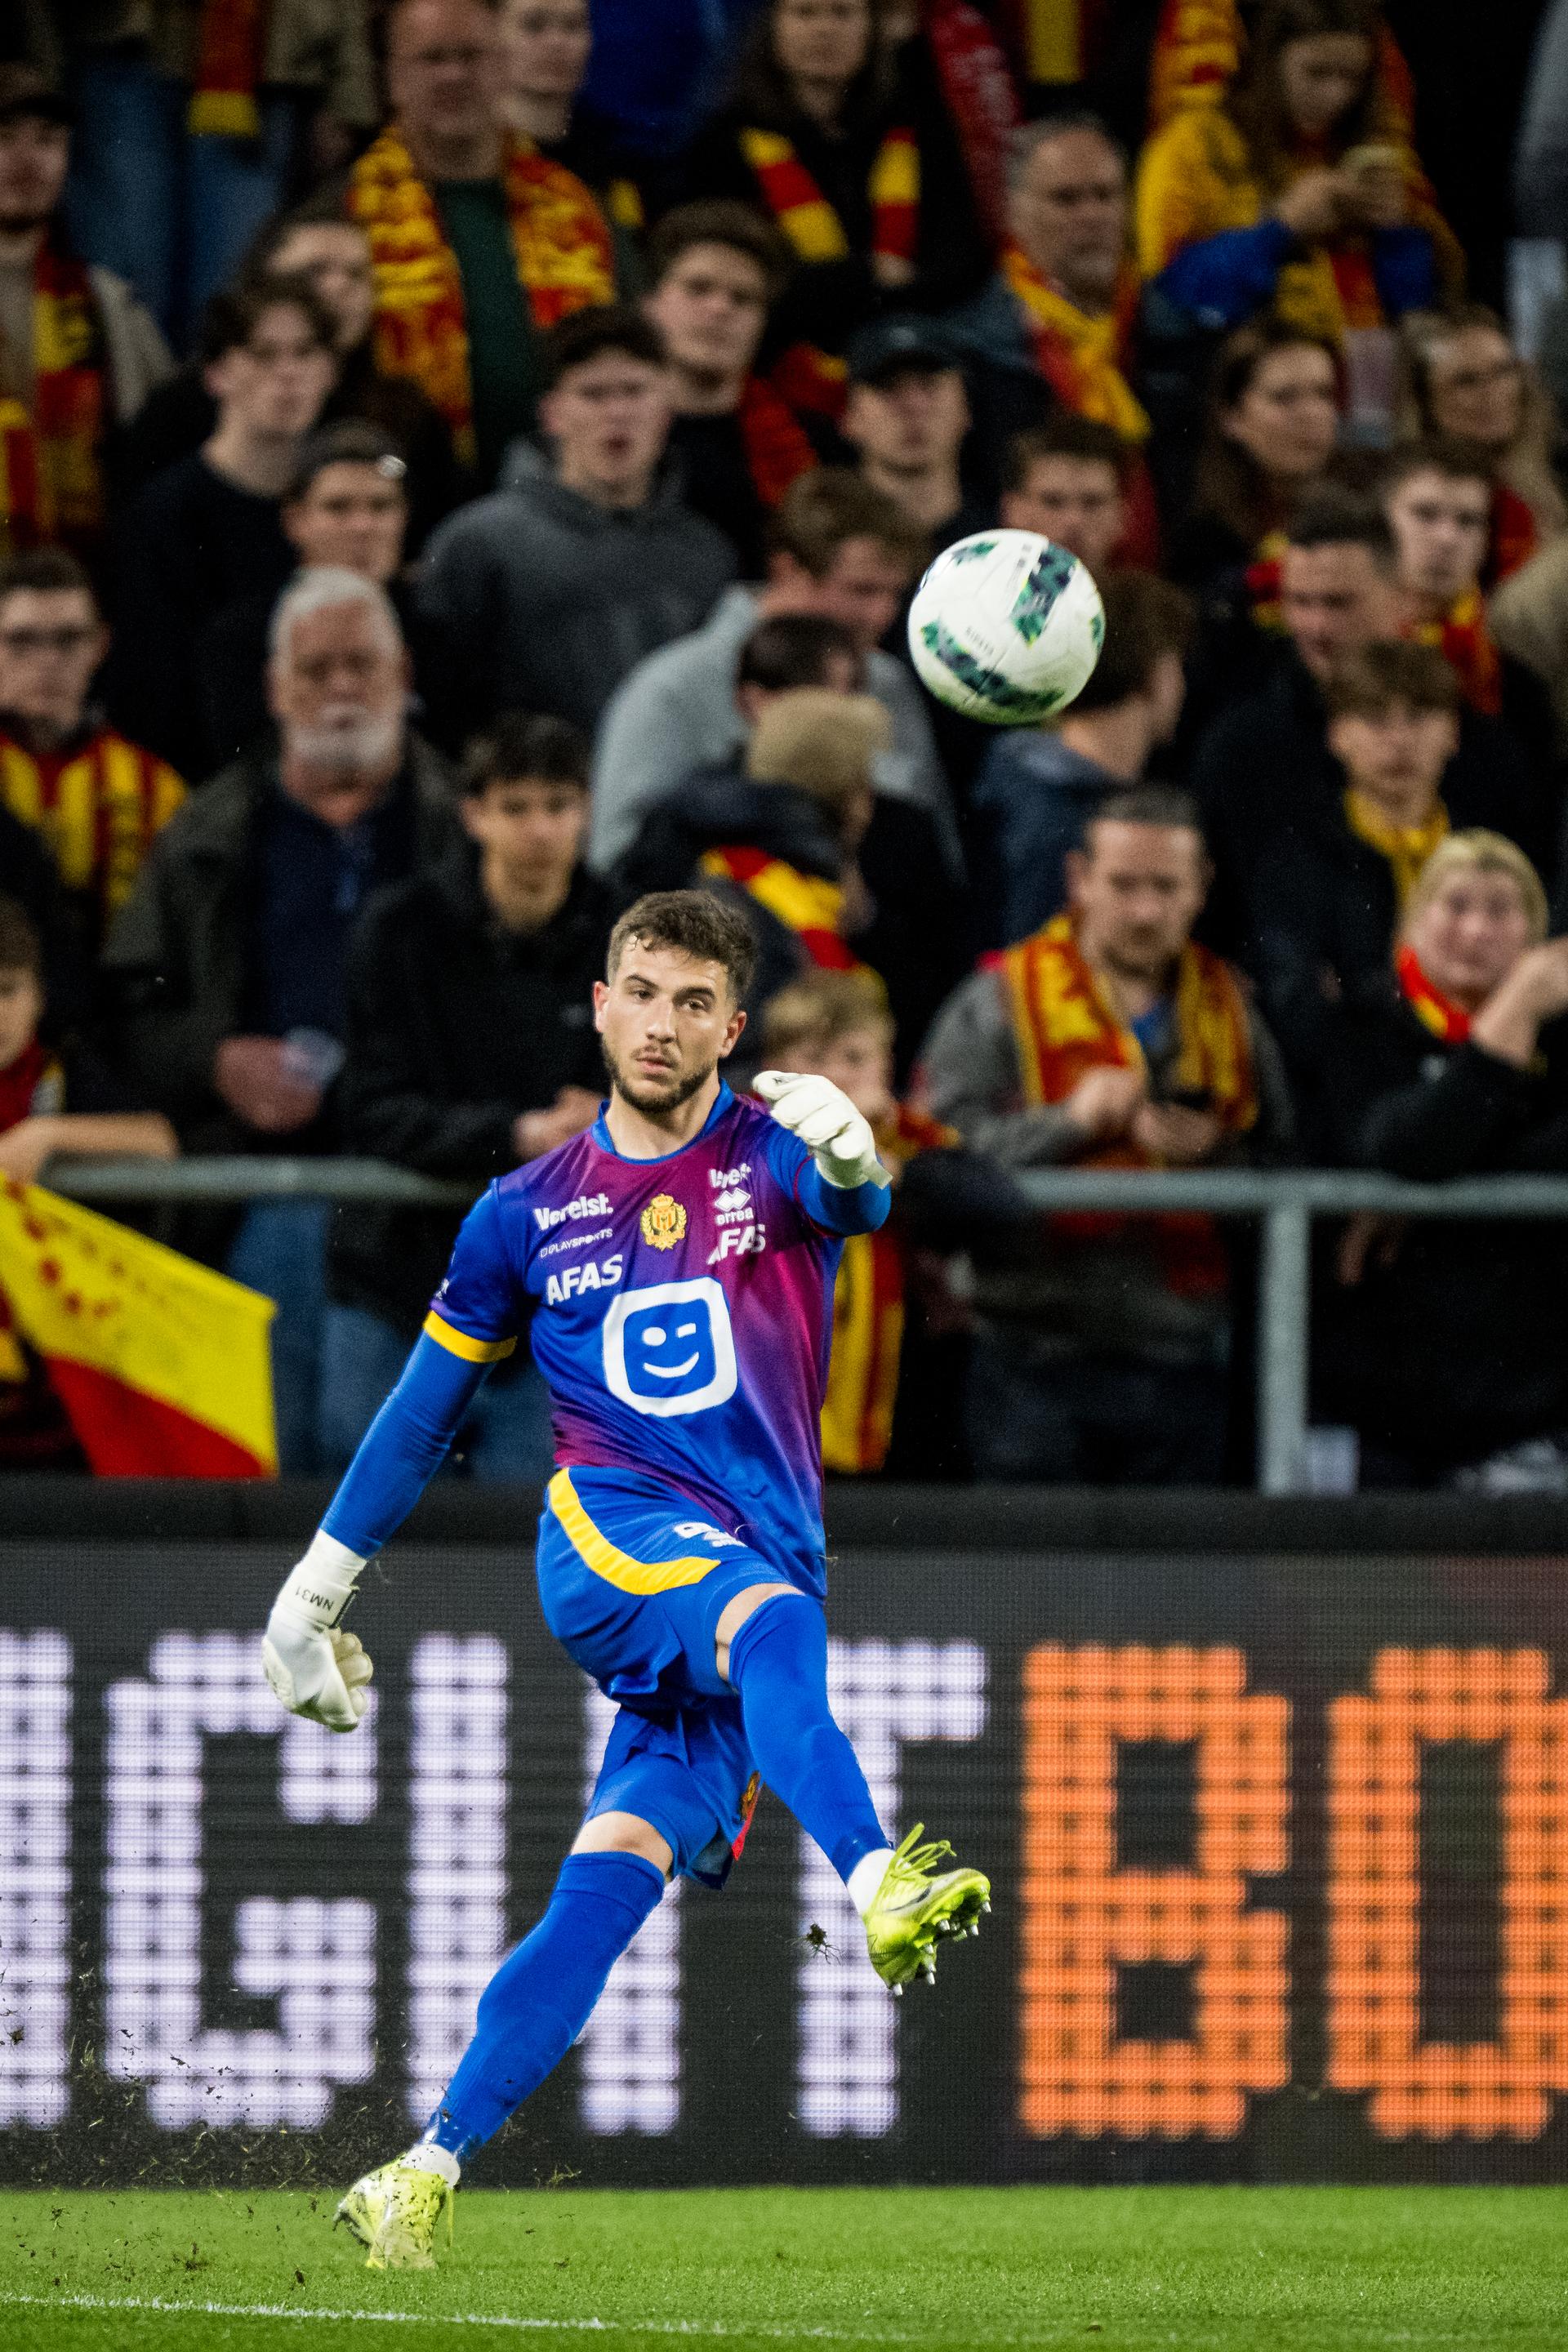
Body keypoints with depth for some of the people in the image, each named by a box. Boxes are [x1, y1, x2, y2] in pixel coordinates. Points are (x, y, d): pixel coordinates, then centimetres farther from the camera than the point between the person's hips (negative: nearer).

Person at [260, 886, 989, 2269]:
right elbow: (426, 1409, 23)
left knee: (609, 1890, -11)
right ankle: (880, 1887, -59)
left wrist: (849, 1157, -42)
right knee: (772, 1625, -35)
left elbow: (857, 1205, -17)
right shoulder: (529, 1215, 13)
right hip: (609, 1533, -1)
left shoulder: (772, 1157, 8)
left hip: (764, 1566, 1)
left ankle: (430, 2170, -6)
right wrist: (320, 1585, 25)